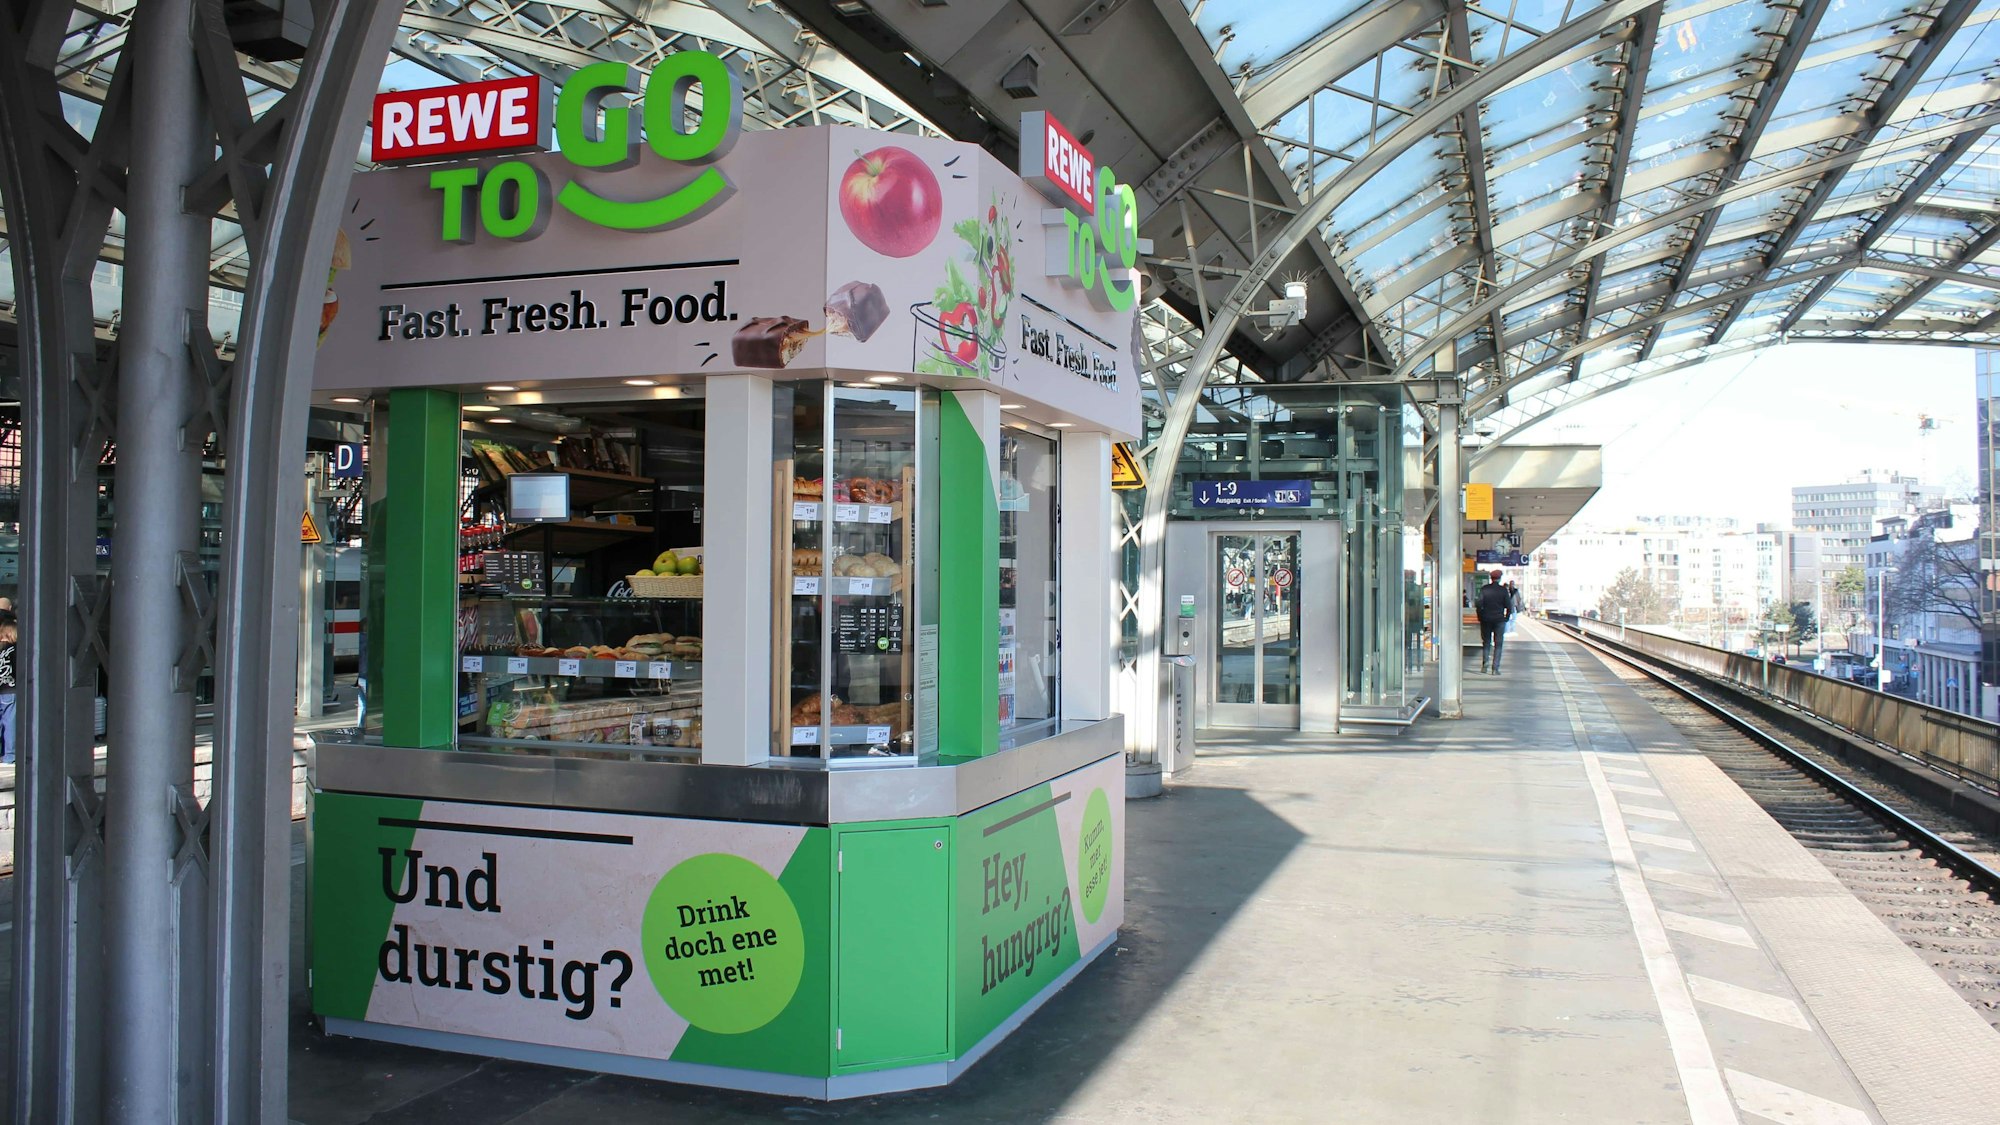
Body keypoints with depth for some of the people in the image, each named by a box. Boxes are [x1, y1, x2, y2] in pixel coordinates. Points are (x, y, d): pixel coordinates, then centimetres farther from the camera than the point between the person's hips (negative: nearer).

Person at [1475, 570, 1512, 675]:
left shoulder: (1484, 589, -2)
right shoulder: (1503, 590, -6)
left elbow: (1479, 604, -3)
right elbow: (1509, 606, -5)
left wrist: (1480, 617, 6)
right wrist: (1506, 618, 7)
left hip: (1486, 619, 2)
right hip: (1499, 620, -2)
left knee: (1486, 643, 14)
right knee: (1498, 645, 4)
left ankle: (1485, 665, 6)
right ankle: (1495, 668, -1)